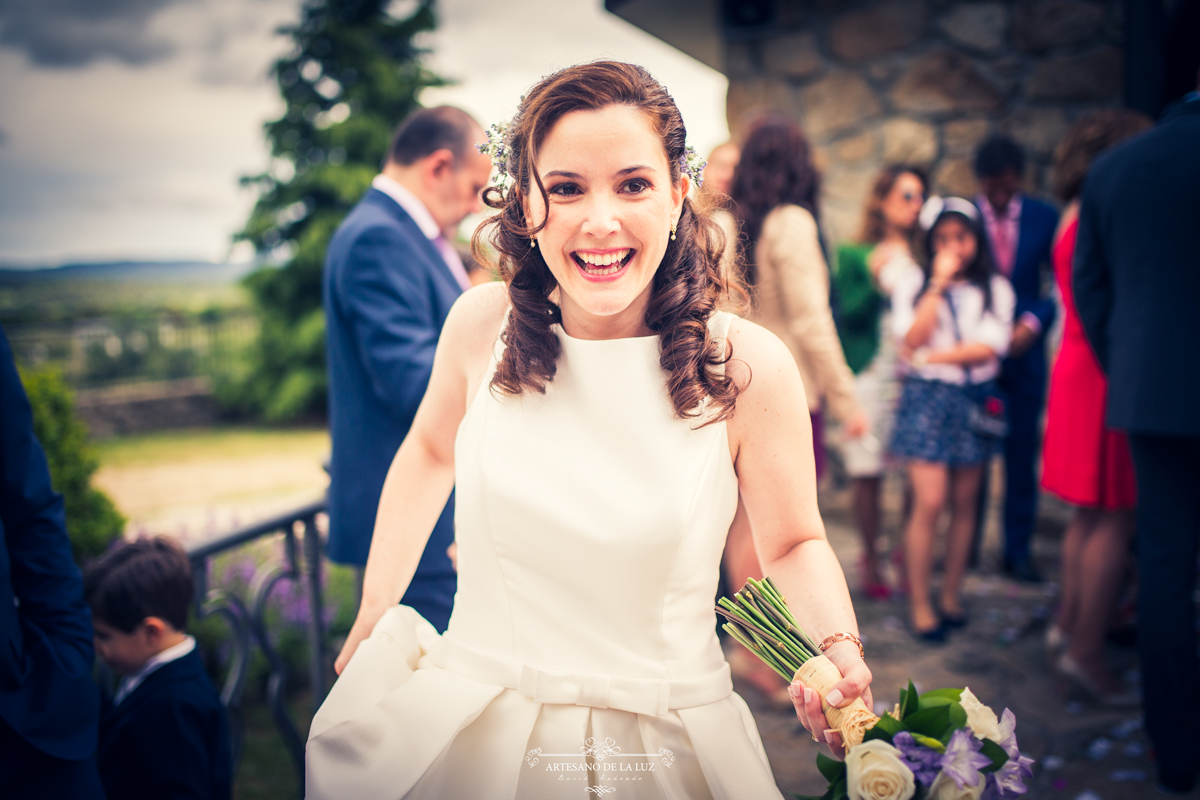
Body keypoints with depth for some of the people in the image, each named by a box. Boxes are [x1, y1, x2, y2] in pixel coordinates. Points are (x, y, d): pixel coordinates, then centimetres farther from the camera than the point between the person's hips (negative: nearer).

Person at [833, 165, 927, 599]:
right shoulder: (853, 255, 5)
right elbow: (847, 315, -2)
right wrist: (873, 280, -14)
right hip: (870, 372, -2)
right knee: (868, 473, 0)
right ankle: (871, 559, 13)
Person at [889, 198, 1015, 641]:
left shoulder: (995, 287, 6)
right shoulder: (913, 280, 4)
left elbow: (989, 347, -6)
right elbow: (912, 338, -10)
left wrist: (929, 357, -10)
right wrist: (939, 282, -11)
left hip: (976, 400, 2)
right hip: (928, 398, -2)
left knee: (964, 503, 8)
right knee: (929, 502, -9)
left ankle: (951, 595, 20)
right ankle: (920, 604, -1)